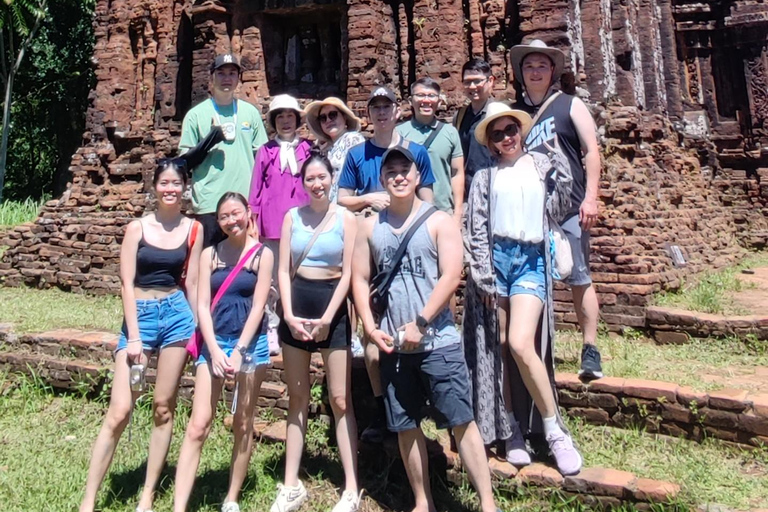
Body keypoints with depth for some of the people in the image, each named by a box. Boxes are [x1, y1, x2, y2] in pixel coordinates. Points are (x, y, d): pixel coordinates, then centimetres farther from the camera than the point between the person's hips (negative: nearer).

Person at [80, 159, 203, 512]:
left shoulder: (194, 229, 5)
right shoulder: (137, 228, 0)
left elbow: (192, 282, 7)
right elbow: (127, 284, -4)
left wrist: (199, 327, 6)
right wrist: (134, 336, -10)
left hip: (178, 314, 2)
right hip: (141, 314, -1)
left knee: (164, 407, 7)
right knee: (119, 411, -6)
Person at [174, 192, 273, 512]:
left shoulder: (262, 254, 1)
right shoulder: (210, 254, 7)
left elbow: (258, 306, -5)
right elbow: (202, 304, 1)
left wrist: (239, 350, -13)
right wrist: (215, 350, -10)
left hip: (250, 343, -1)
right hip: (214, 343, 1)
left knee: (243, 425, 7)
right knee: (198, 425, -4)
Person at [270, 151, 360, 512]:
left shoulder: (346, 219, -1)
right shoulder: (292, 217, 7)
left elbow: (347, 274, -5)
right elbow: (284, 270, 4)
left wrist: (326, 318, -13)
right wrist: (289, 314, -9)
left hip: (332, 308, -3)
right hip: (296, 308, 3)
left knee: (340, 400, -1)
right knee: (297, 398, 10)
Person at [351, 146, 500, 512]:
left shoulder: (438, 221, -1)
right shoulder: (370, 227, 9)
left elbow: (451, 276, -10)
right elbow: (360, 279, 8)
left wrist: (420, 324, -14)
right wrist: (370, 327, -4)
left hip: (438, 341, -3)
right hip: (392, 345, 4)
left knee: (461, 421, -2)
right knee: (406, 426, 11)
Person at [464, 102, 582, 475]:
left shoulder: (540, 165, 12)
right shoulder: (485, 177, 10)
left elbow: (556, 211, 5)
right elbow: (476, 231, 4)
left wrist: (560, 172, -5)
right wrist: (484, 277, -3)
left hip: (531, 260, -1)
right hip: (496, 259, 1)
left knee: (521, 343, -17)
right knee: (500, 346, 2)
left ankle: (553, 430, -2)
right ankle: (511, 429, 16)